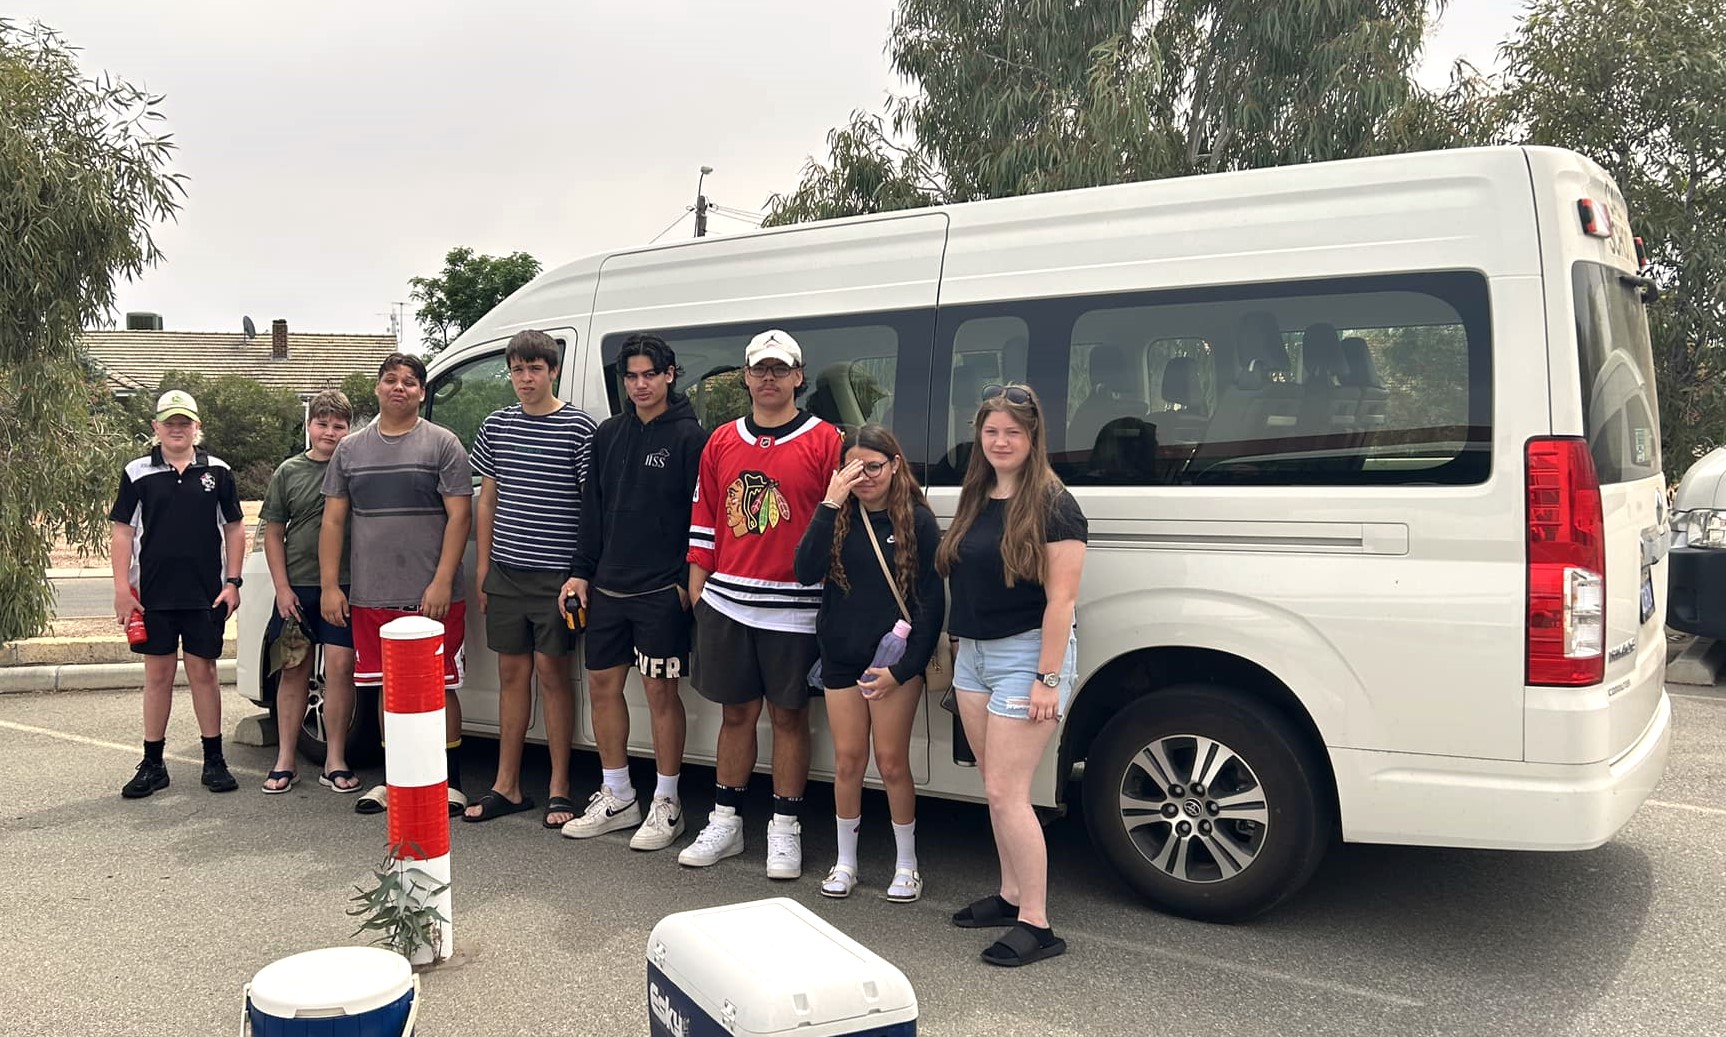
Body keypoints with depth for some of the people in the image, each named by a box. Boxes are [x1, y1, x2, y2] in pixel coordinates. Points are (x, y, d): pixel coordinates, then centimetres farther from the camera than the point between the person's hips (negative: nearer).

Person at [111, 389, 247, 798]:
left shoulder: (217, 472, 5)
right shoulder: (138, 473, 3)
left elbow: (234, 528, 7)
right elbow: (123, 532, 3)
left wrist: (232, 582, -1)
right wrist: (122, 588, -5)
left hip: (206, 594, 0)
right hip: (153, 594, 0)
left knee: (203, 672, 5)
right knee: (157, 675, 7)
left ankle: (214, 760, 14)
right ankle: (152, 764, 16)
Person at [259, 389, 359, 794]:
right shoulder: (289, 472, 8)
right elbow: (273, 533, 10)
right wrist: (282, 587, 1)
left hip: (345, 586, -2)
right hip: (297, 585, 3)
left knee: (340, 666, -4)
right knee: (293, 668, 9)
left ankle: (335, 761, 7)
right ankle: (285, 760, 18)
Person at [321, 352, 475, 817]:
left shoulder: (442, 444, -1)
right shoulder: (350, 450, 12)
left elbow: (459, 516, -6)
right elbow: (333, 521, 12)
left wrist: (442, 582, -14)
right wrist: (329, 586, 4)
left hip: (432, 598, -4)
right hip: (371, 599, 4)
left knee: (439, 687, 1)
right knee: (389, 688, 12)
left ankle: (450, 782, 10)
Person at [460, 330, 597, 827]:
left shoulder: (578, 426, -5)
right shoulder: (496, 427, 9)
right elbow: (487, 500, 15)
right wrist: (483, 568, 11)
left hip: (556, 574, -4)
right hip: (506, 572, 5)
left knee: (552, 674, 1)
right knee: (512, 673, 10)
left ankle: (559, 788, 11)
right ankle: (507, 786, 19)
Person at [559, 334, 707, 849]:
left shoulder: (690, 437, -6)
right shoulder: (608, 434, 13)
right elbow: (593, 509, 16)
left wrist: (689, 580, -12)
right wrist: (581, 571, 11)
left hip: (662, 591, -6)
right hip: (608, 586, 7)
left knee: (660, 691, -1)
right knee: (602, 684, 10)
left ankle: (666, 805, 11)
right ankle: (617, 797, 23)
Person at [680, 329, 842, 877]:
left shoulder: (825, 442, -1)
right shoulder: (721, 442, 12)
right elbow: (703, 518, 15)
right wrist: (697, 583, 11)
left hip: (793, 607, -3)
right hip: (726, 601, 4)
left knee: (789, 715, 5)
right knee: (736, 712, 13)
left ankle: (785, 829, 16)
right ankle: (724, 823, 23)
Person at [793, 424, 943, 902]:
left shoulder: (917, 520, -7)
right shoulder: (839, 517, 2)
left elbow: (933, 602, -7)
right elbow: (806, 571, -14)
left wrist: (904, 667, -11)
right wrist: (831, 504, -21)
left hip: (894, 660, -3)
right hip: (841, 658, 3)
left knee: (891, 762, 3)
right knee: (847, 760, 9)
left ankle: (906, 864, 20)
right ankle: (845, 863, 24)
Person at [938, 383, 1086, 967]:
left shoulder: (1052, 506, -13)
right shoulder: (976, 498, 9)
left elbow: (1061, 599, -17)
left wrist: (1047, 678, -20)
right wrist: (949, 648, 13)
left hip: (1025, 654, -8)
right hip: (972, 654, 8)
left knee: (1006, 792, -9)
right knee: (996, 788, 14)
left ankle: (1036, 924, 0)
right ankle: (1011, 896, 28)